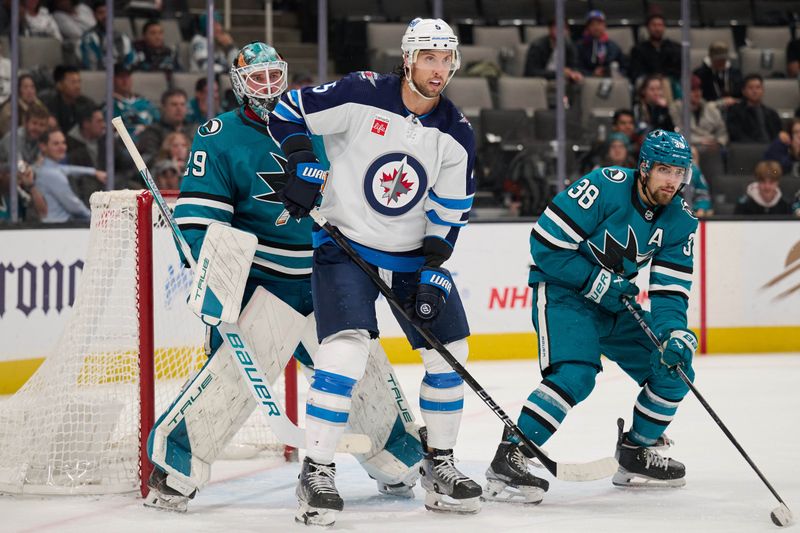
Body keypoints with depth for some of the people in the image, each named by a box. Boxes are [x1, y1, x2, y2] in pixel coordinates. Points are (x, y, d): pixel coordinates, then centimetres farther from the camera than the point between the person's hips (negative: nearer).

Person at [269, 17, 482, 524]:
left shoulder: (456, 135, -3)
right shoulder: (362, 95, -15)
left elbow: (448, 216, -1)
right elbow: (289, 110, -7)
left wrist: (434, 273, -10)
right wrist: (303, 164, -20)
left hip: (414, 254, 5)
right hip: (347, 245, -5)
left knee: (449, 352, 5)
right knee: (346, 349, -22)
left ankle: (439, 465, 22)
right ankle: (317, 473, -15)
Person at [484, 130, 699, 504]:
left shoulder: (680, 221, -3)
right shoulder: (605, 187, -23)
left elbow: (670, 291, -5)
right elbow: (545, 244, -22)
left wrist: (674, 333, -23)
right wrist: (595, 282, -22)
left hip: (616, 303, 7)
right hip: (562, 290, -7)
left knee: (674, 369, 3)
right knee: (576, 375, -29)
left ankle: (634, 456, 21)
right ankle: (507, 461, -27)